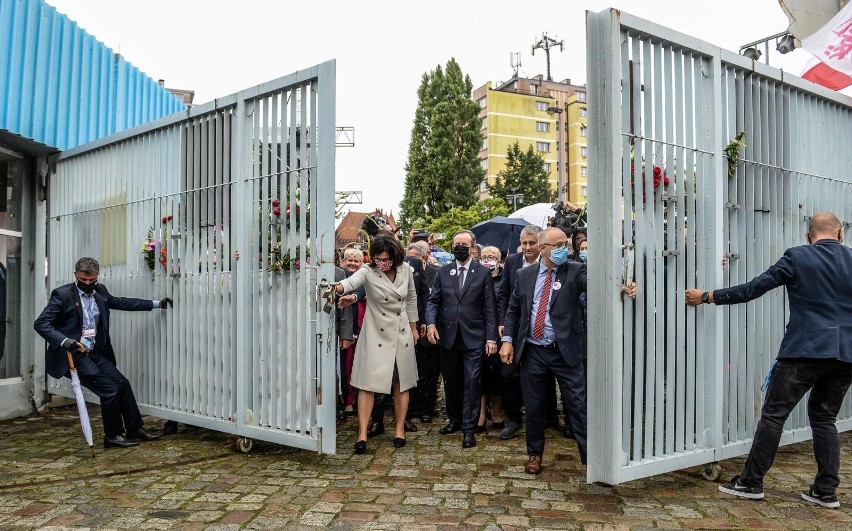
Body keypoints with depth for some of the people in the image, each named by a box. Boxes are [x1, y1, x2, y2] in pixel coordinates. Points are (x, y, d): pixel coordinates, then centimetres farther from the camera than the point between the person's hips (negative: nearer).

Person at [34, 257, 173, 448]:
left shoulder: (100, 291, 8)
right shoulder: (62, 294, -11)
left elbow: (122, 302, 18)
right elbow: (41, 324, -14)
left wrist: (156, 304, 14)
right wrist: (64, 341, -29)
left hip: (95, 353, 7)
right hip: (72, 355, -7)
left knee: (122, 384, 3)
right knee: (110, 390, -10)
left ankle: (135, 429, 16)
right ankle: (113, 436, 8)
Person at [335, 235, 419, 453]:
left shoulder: (405, 270, -2)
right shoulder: (368, 272, -13)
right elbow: (352, 281, -35)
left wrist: (413, 328, 16)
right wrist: (338, 287, -58)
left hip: (402, 333, 3)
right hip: (376, 335, -3)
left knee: (401, 383, 10)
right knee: (368, 383, -6)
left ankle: (400, 430, 22)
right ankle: (362, 434, -2)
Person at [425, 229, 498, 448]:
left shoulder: (483, 273, 2)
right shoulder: (442, 272, 8)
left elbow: (489, 307, 0)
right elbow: (433, 301, 6)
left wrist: (491, 338, -6)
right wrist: (431, 324, -12)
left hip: (473, 337, -3)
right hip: (448, 337, 3)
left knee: (472, 382, -4)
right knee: (450, 381, 14)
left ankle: (469, 428, 5)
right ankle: (454, 420, 30)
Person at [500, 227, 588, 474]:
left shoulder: (575, 271, -2)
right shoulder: (524, 275, 6)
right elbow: (513, 310, 11)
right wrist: (507, 340, 1)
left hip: (565, 351, -2)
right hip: (532, 352, 3)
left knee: (578, 405, -1)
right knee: (533, 407, 13)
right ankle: (535, 454, 31)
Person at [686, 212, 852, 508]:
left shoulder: (797, 257, -5)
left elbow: (753, 288, -7)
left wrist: (706, 297, -1)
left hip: (805, 351, -5)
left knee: (774, 414, 0)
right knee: (824, 418, 16)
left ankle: (751, 482, 5)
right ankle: (826, 491, 16)